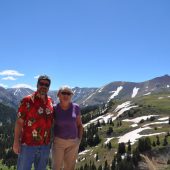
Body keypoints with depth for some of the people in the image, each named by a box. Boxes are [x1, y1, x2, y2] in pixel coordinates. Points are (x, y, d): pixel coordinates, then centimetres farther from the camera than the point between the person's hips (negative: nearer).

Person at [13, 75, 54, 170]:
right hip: (27, 144, -4)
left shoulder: (51, 102, 5)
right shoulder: (27, 101, -8)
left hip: (45, 145, 4)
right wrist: (16, 141, -11)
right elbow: (19, 122, -7)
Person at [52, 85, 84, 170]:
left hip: (73, 142, 2)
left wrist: (79, 139, -3)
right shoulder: (54, 108, -9)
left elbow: (79, 125, 4)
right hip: (58, 141, -1)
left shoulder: (75, 107, -6)